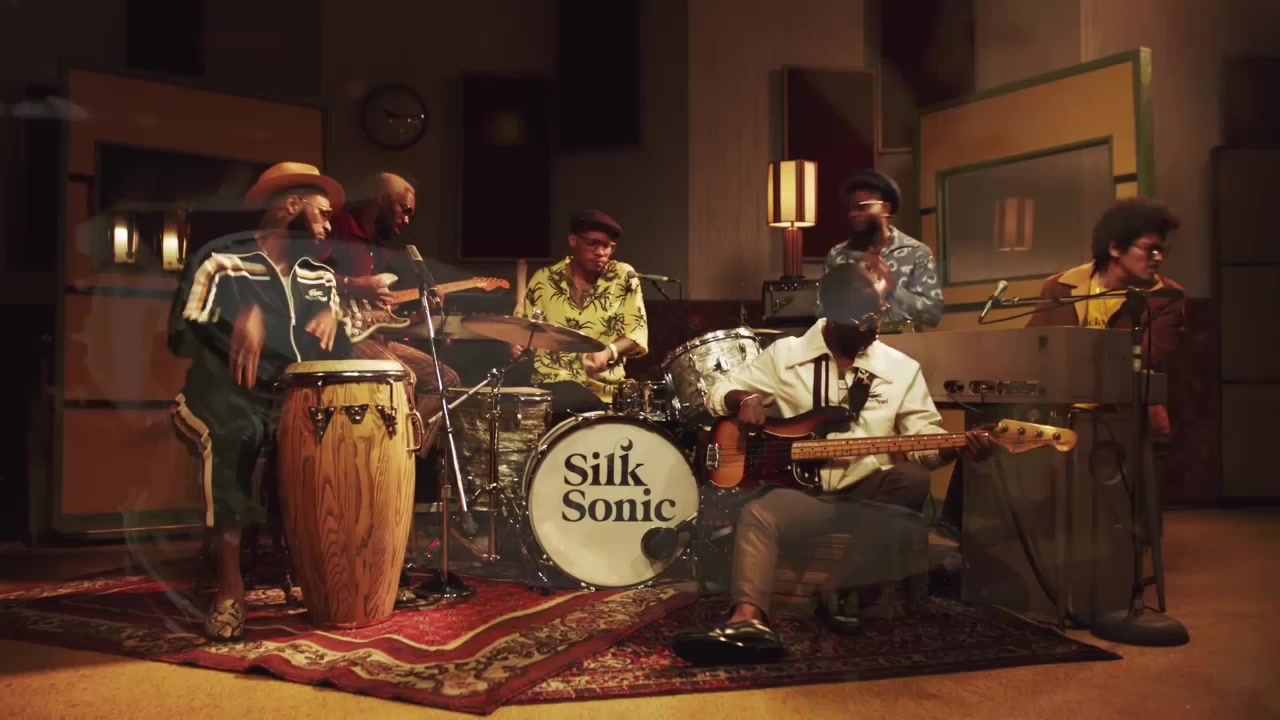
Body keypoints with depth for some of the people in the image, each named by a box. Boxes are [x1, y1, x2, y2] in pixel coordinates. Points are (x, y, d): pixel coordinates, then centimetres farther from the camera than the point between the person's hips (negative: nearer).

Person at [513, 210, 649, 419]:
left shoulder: (624, 277, 2)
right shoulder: (544, 279, 6)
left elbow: (637, 332, -2)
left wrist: (610, 352, -22)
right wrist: (517, 344, -10)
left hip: (604, 388, -2)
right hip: (551, 384, 2)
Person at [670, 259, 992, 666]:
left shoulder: (902, 369, 8)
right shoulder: (785, 354, 7)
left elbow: (924, 438, 4)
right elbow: (720, 392, 13)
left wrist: (955, 446, -19)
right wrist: (742, 400, -12)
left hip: (872, 493, 0)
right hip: (804, 492, 0)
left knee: (914, 480, -32)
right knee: (758, 516, -30)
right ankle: (748, 621, -48)